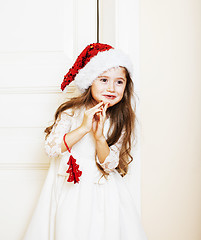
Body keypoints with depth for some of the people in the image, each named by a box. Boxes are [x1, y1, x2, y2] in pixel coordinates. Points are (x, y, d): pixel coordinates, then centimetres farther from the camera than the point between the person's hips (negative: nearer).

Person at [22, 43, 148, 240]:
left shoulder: (121, 120, -5)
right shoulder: (71, 112, -10)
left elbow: (110, 164, -8)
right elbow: (51, 147, -17)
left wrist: (99, 136, -26)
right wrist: (83, 128, -26)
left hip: (103, 190, 2)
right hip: (69, 188, -1)